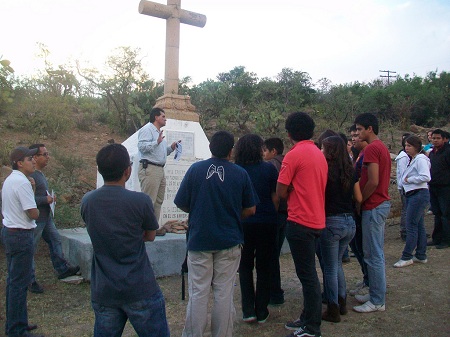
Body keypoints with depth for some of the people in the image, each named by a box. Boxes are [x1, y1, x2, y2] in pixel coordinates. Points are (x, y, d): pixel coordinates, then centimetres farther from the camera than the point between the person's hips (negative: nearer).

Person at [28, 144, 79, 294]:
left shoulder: (40, 173, 11)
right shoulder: (30, 175, -21)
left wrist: (50, 198, 11)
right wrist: (46, 199, -22)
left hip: (46, 217, 10)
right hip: (35, 220, -10)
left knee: (55, 241, 16)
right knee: (31, 250, 3)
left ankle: (62, 269, 29)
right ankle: (30, 281, 15)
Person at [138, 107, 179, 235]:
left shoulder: (159, 132, 25)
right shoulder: (147, 129, -6)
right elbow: (141, 147, -20)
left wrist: (171, 148, 15)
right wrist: (157, 142, -26)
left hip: (160, 169, 10)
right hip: (149, 169, -10)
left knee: (158, 200, 12)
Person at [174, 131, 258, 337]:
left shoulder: (195, 169, -6)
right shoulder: (240, 173, -4)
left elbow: (181, 204, -2)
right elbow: (250, 210, 1)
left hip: (199, 240, 0)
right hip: (229, 242, 1)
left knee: (198, 293, 8)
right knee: (224, 293, 10)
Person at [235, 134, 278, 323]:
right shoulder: (268, 168, -5)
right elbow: (276, 198, -3)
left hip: (243, 223, 1)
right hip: (266, 222, 0)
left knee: (245, 266, 16)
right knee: (264, 267, 13)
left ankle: (248, 310, 15)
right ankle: (261, 311, 19)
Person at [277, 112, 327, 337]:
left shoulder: (294, 155, -14)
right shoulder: (320, 154, 11)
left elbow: (281, 192, -13)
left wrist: (292, 193, 6)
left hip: (300, 222, -8)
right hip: (317, 220, 8)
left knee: (307, 274, 0)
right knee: (308, 273, 17)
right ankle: (308, 319, 30)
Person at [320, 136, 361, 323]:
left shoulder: (326, 169, -12)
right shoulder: (351, 171, 4)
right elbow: (359, 198, 10)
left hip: (331, 222, -6)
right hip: (350, 222, 6)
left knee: (330, 268, 7)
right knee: (337, 264, 23)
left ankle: (333, 311, 15)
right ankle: (342, 302, 31)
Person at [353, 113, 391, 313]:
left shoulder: (371, 148, -16)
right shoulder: (382, 147, 15)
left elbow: (373, 182, -24)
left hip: (373, 206, -11)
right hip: (382, 203, 11)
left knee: (373, 255, -3)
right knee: (376, 253, 17)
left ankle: (377, 301, 6)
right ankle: (376, 294, 27)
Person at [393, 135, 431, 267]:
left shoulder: (420, 159, -13)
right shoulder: (412, 160, 17)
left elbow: (426, 177, -24)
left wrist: (409, 179, -15)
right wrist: (406, 180, 2)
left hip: (419, 195, -10)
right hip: (412, 195, 10)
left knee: (411, 226, -7)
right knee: (419, 226, 13)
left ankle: (406, 257, -2)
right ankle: (421, 256, 20)